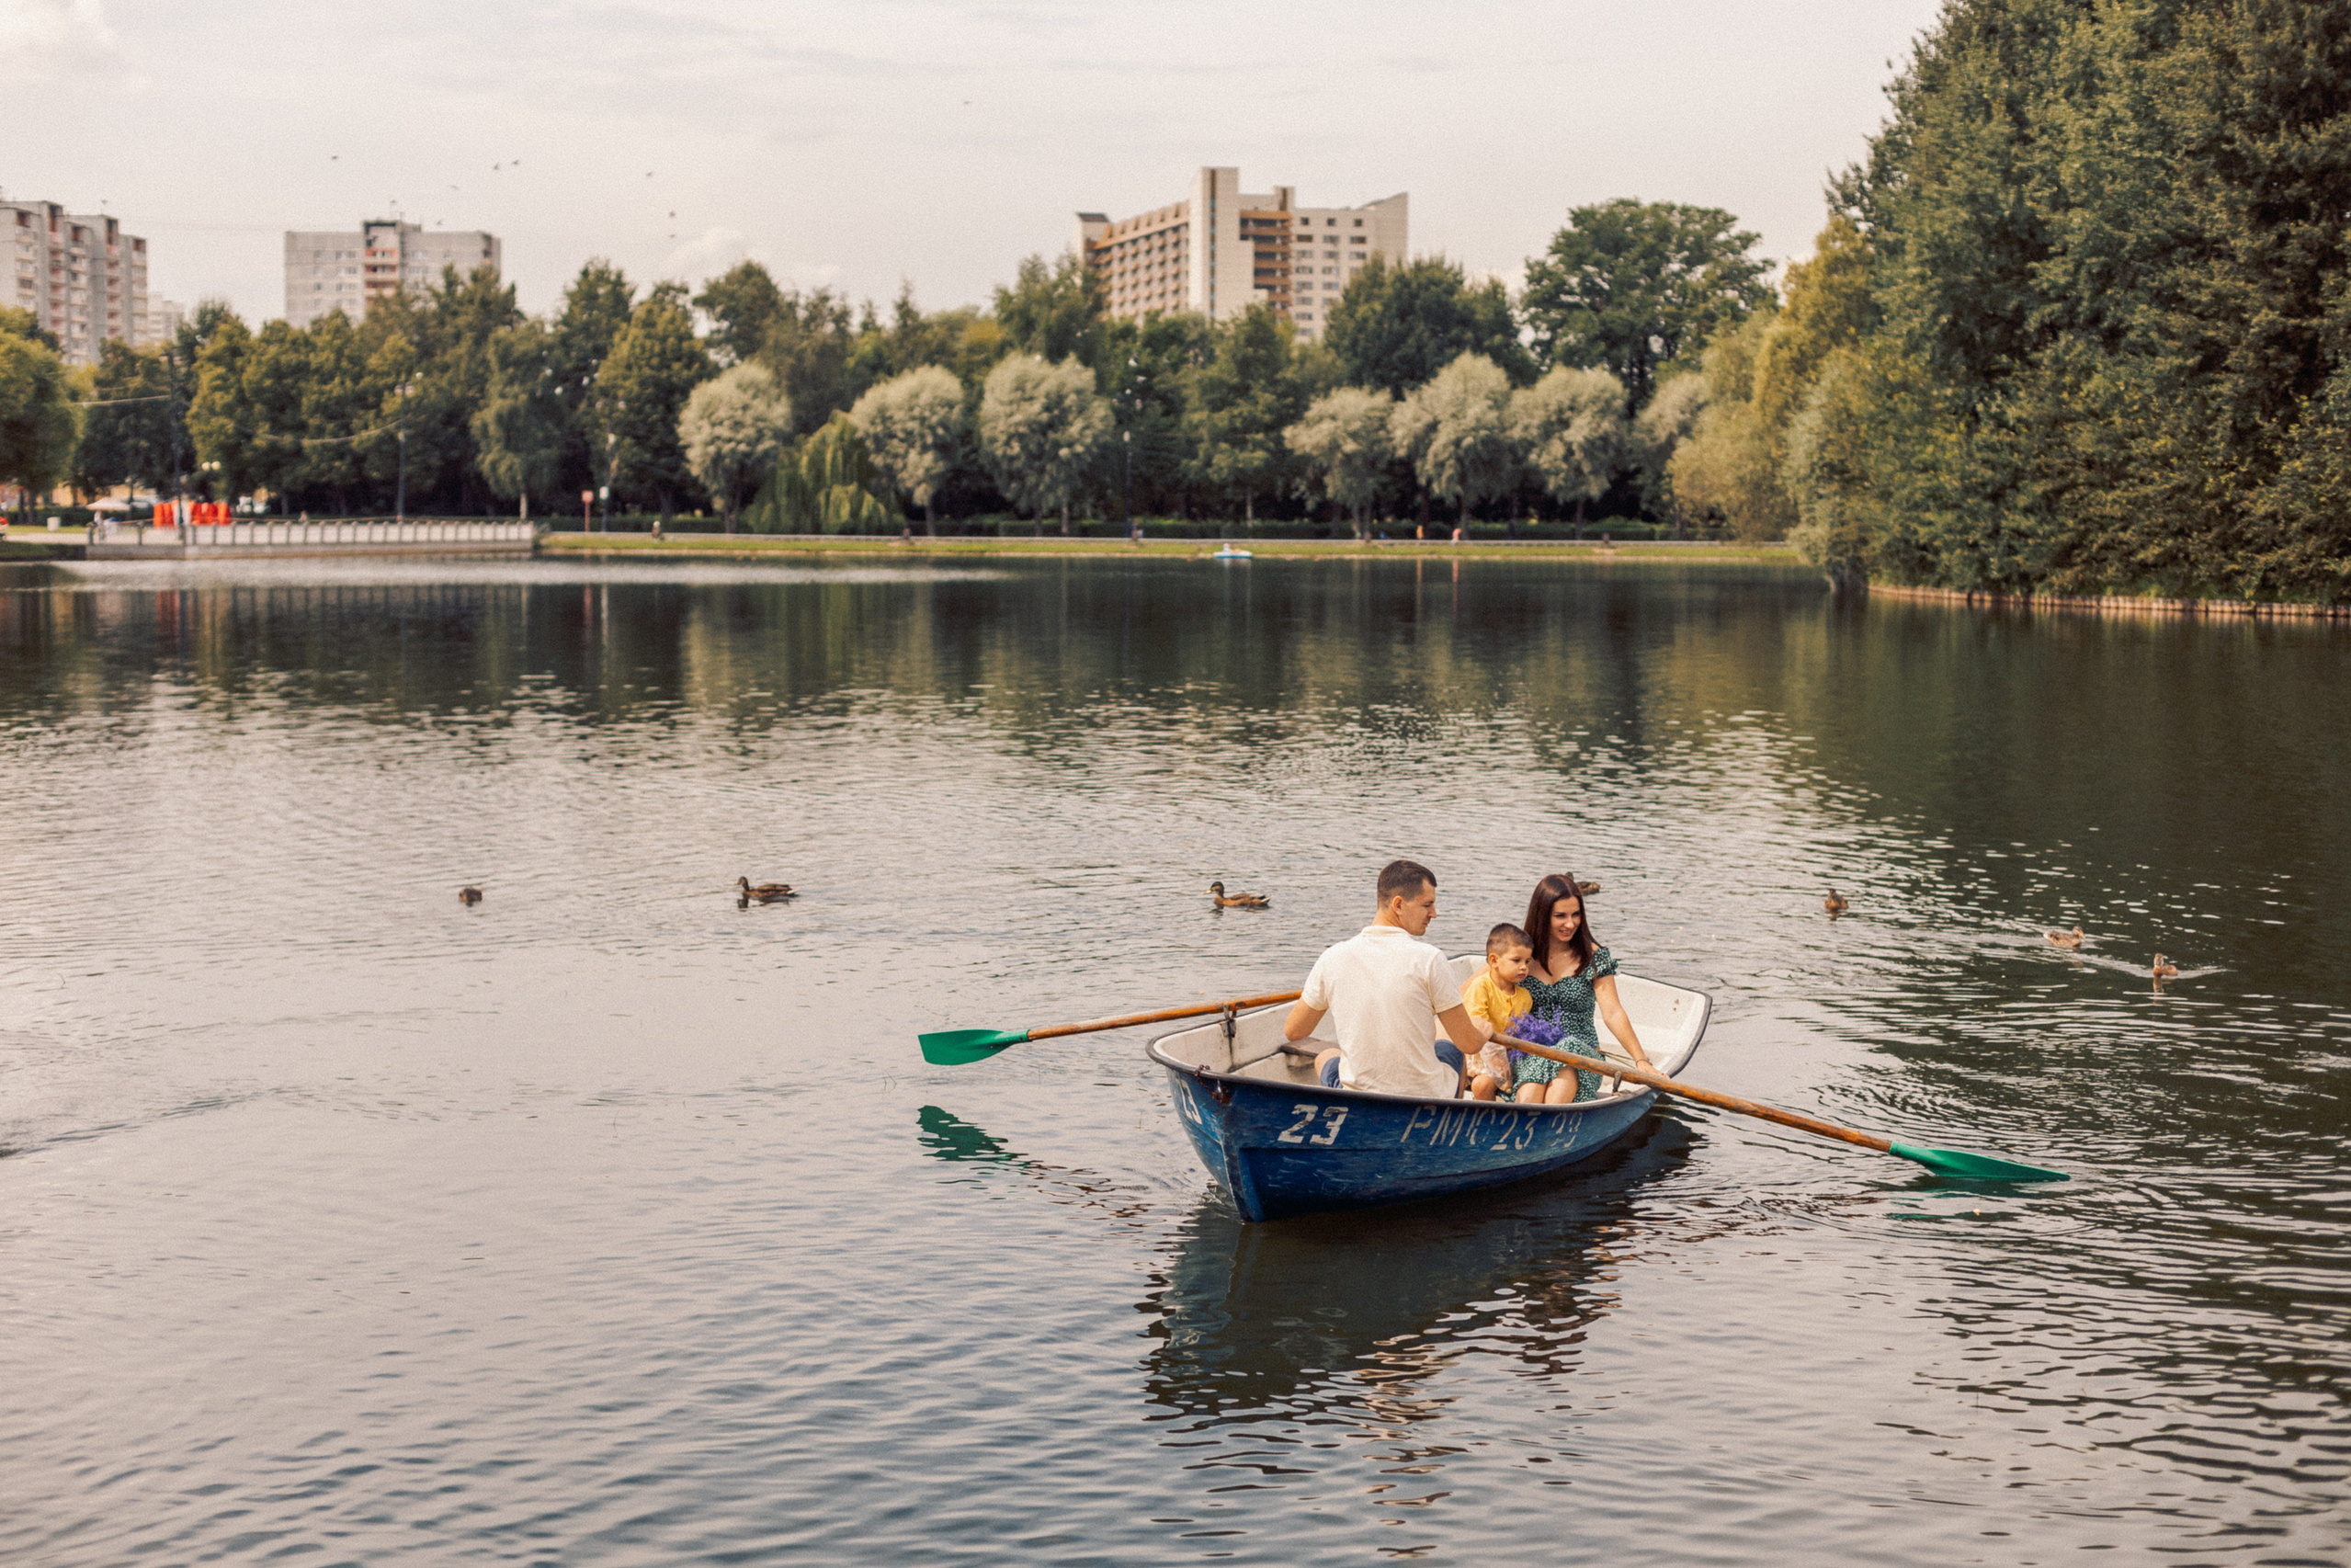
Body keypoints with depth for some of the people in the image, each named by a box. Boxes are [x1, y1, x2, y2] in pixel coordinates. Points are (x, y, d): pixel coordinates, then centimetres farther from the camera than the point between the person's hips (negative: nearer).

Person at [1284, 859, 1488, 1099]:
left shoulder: (1333, 958, -8)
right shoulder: (1429, 959, -16)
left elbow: (1293, 1032, 4)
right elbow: (1469, 1044, -10)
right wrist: (1484, 1032, 15)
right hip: (1427, 1102, -1)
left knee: (1325, 1058, 36)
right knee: (1452, 1048, 33)